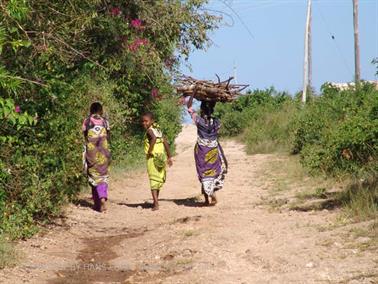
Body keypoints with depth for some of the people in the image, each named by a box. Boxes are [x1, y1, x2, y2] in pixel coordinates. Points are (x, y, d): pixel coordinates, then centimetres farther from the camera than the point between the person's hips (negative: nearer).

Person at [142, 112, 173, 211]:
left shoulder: (149, 130, -10)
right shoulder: (158, 130, 13)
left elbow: (154, 138, -32)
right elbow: (165, 142, 16)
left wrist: (150, 150, -22)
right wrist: (169, 157, 21)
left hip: (153, 158, -8)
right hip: (161, 158, 8)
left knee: (153, 181, -7)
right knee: (158, 180, 18)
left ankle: (156, 204, -14)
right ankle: (156, 202, 31)